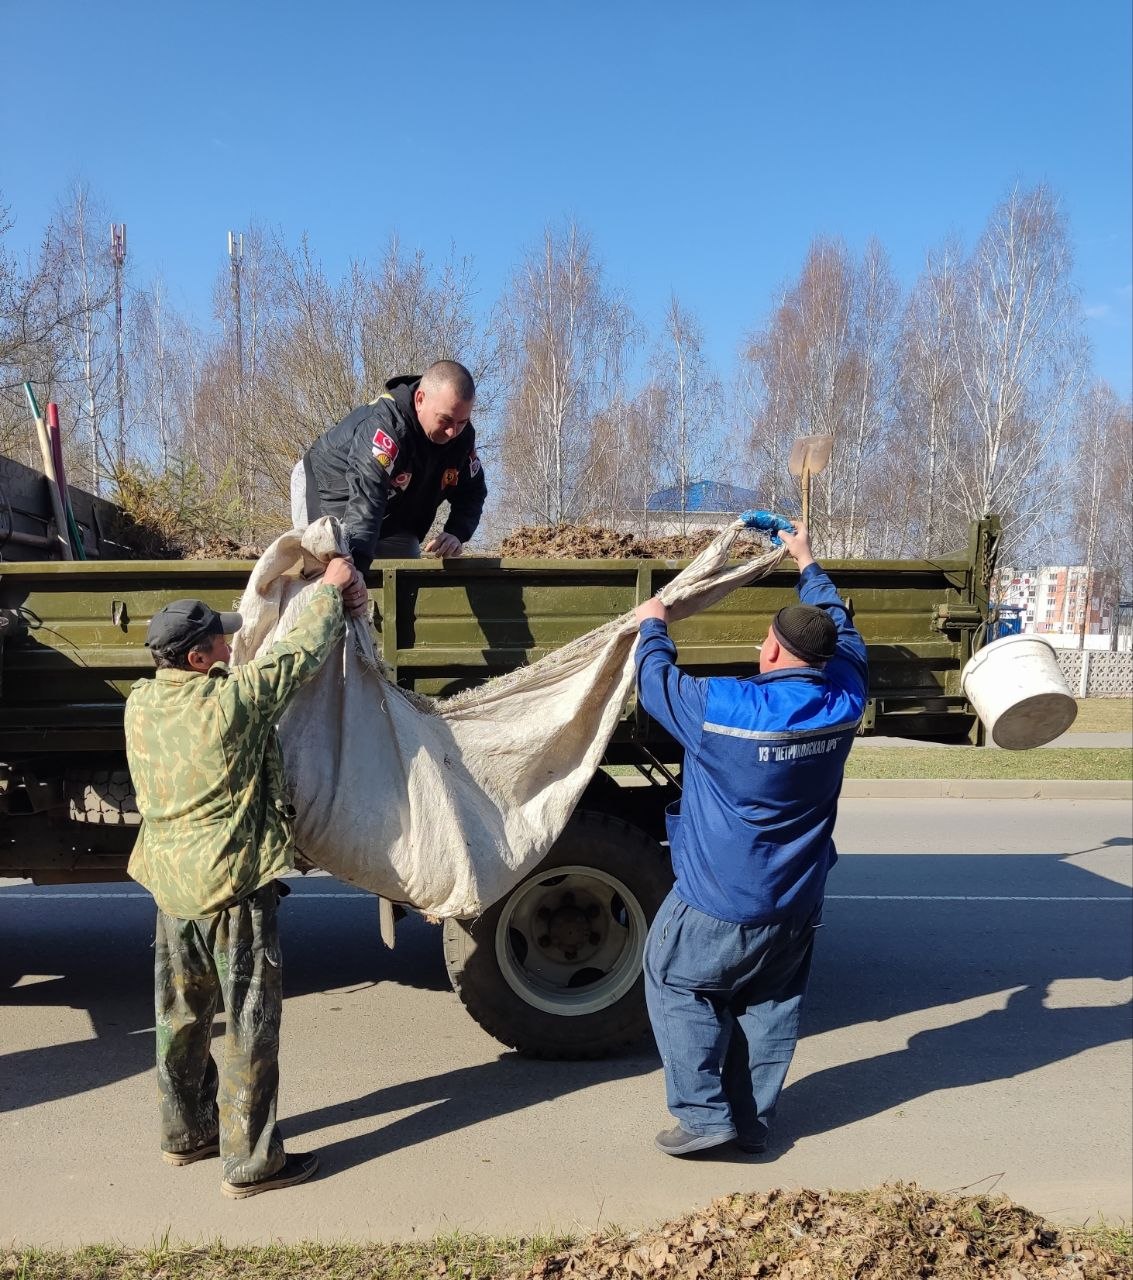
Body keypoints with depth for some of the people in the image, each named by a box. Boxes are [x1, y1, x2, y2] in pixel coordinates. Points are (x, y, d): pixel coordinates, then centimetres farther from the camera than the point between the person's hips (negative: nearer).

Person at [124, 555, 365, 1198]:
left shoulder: (141, 704, 1)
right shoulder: (233, 699, -21)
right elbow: (303, 651, -10)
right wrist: (333, 590, 7)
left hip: (170, 885, 8)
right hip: (234, 886, -7)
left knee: (183, 1015, 21)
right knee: (250, 1025, 4)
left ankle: (186, 1131, 37)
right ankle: (250, 1161, 12)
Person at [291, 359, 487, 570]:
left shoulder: (463, 435, -16)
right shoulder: (383, 425, -40)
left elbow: (473, 492, -3)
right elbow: (366, 497, -54)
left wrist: (456, 533, -25)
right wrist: (354, 560, -68)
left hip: (392, 524, 7)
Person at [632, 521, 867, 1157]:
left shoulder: (724, 709, -24)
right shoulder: (844, 702, -10)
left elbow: (657, 683, -4)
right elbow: (843, 633, 11)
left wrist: (652, 626, 16)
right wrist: (807, 561, 24)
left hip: (720, 903, -5)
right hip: (797, 906, 5)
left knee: (675, 985, 14)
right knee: (771, 1004, 19)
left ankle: (704, 1114, 11)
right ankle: (754, 1121, 26)